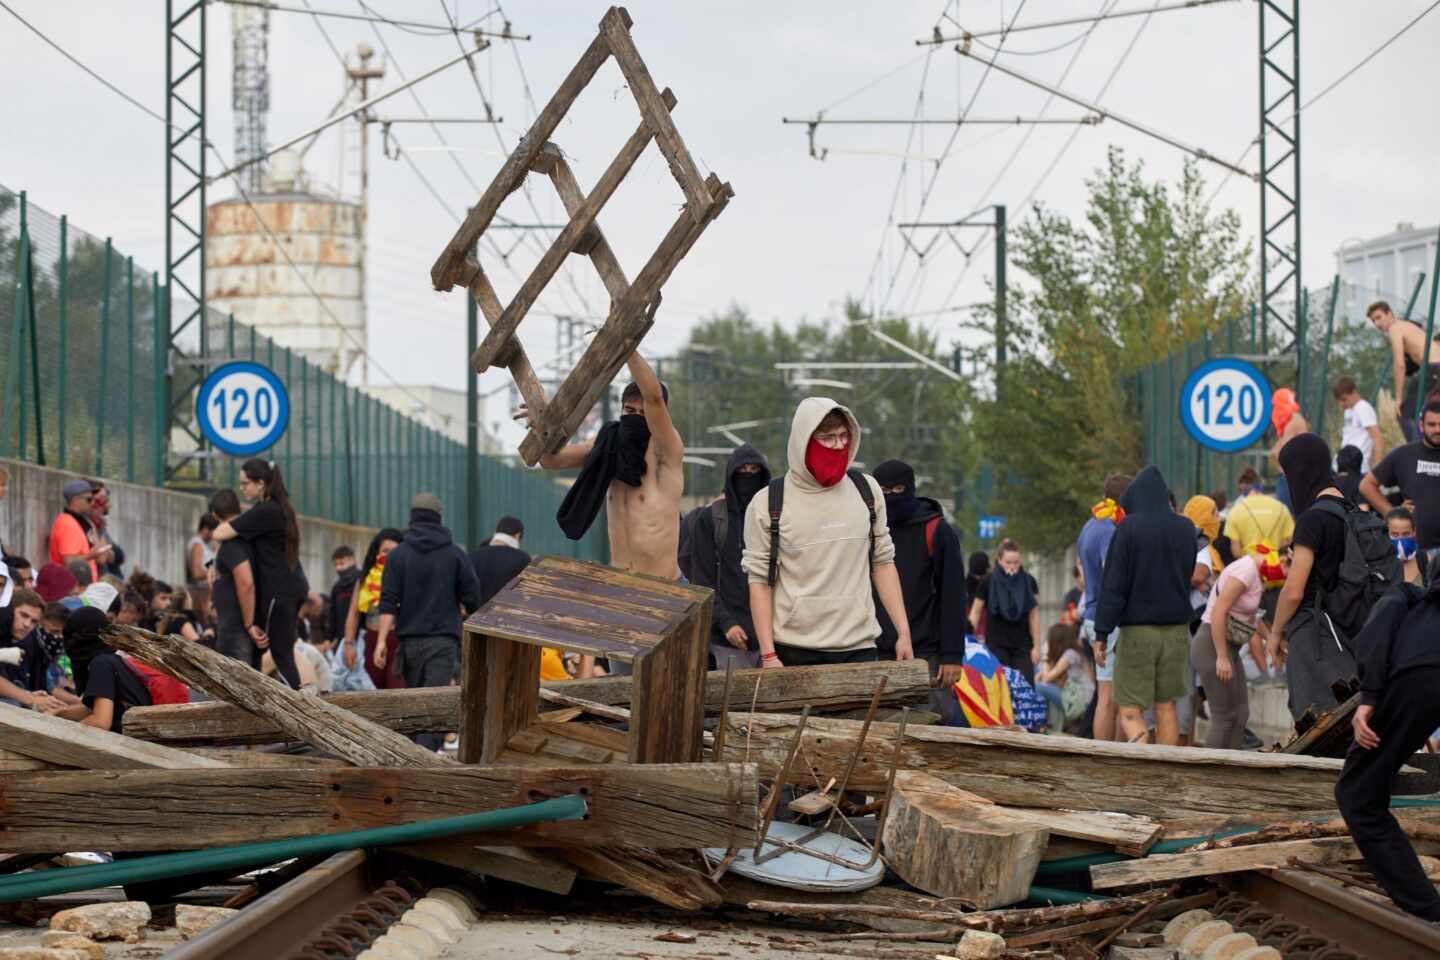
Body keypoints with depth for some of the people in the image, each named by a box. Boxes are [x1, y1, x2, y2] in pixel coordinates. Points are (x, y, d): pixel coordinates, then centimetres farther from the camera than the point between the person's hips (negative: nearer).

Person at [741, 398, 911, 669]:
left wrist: (904, 632, 7)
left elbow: (883, 563, 13)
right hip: (793, 652, -3)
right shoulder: (767, 505, -2)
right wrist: (768, 655, -8)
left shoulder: (867, 491, 8)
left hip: (859, 647, 3)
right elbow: (759, 582, -2)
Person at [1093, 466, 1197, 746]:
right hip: (1176, 630, 4)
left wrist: (1101, 634, -11)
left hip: (1137, 630, -4)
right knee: (1166, 707, 13)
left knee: (1130, 712, -1)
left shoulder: (1128, 528, -11)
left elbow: (1114, 584, -13)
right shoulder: (1185, 529, 3)